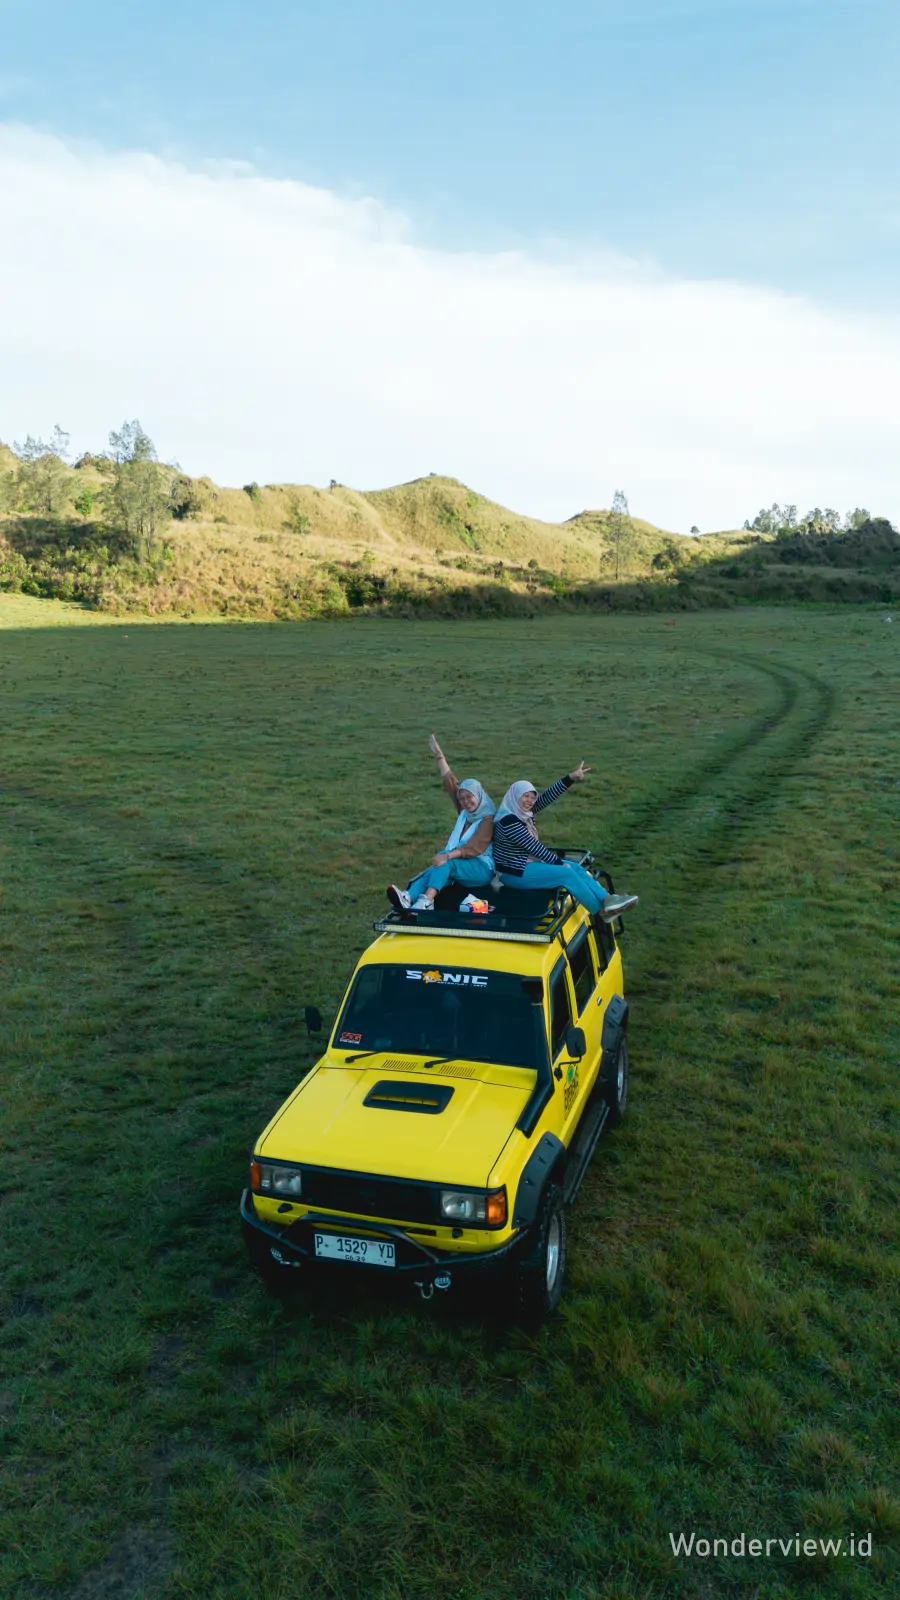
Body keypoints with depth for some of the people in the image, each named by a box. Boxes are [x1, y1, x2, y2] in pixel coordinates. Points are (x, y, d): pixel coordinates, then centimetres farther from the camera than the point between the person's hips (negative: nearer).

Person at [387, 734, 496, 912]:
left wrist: (449, 855, -36)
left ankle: (426, 901, -54)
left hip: (482, 868, -6)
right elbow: (450, 782, 15)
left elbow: (476, 846, -22)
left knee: (445, 862, -33)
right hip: (461, 866, 6)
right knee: (438, 865, -27)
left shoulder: (488, 818, -7)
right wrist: (439, 755, 15)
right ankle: (409, 899, -55)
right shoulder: (465, 812, 14)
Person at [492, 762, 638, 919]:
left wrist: (571, 777, -10)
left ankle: (607, 900, -10)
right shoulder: (508, 820, -22)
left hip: (528, 862, 10)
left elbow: (546, 797, -3)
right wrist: (558, 862, -13)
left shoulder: (523, 811, 5)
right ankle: (602, 910, -11)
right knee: (567, 873, -18)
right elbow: (533, 845, -20)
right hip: (514, 872, -10)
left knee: (575, 867, -1)